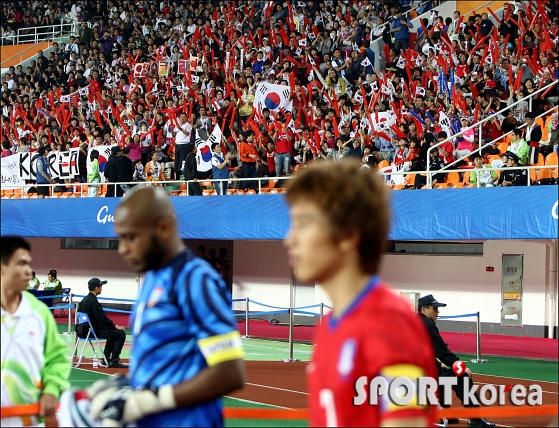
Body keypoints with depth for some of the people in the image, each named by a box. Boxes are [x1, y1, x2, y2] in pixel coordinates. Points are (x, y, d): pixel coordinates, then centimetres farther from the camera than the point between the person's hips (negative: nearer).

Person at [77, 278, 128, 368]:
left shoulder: (85, 299, 11)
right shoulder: (93, 302, -20)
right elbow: (103, 319, -22)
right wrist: (115, 326, -9)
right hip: (94, 332, -10)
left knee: (113, 331, 27)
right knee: (120, 333, -9)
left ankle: (106, 358, 26)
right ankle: (114, 361, -7)